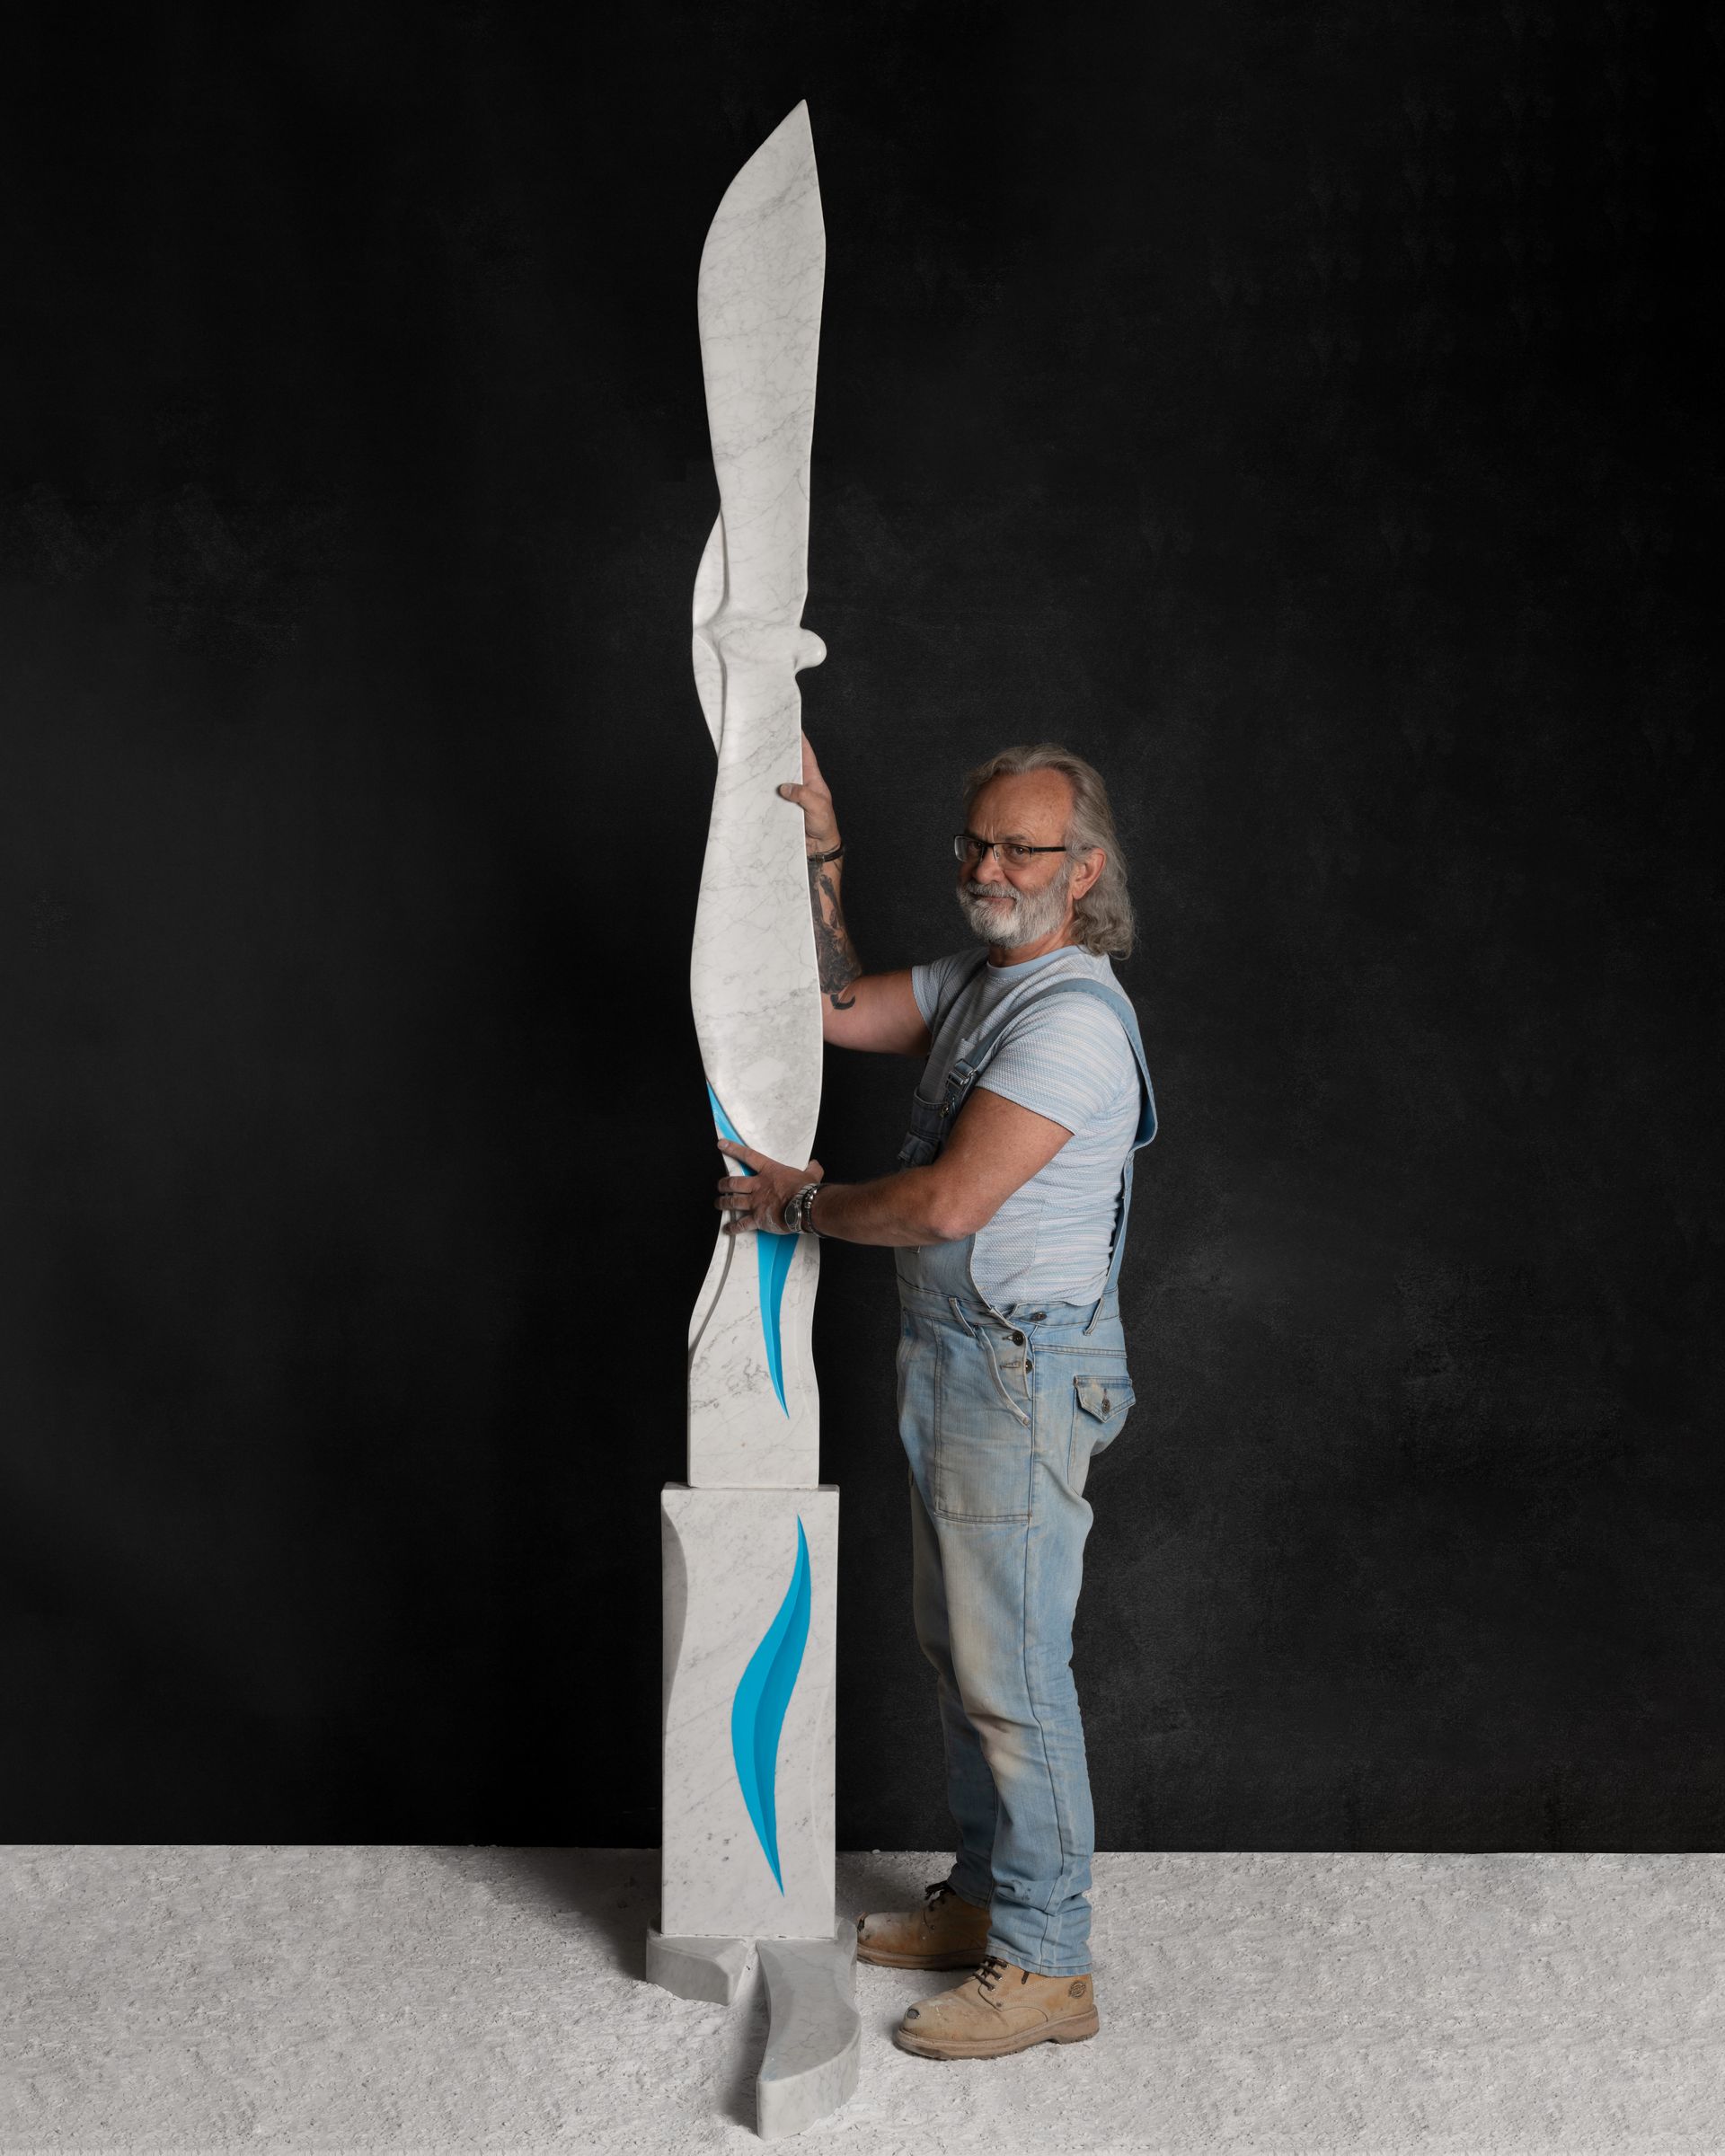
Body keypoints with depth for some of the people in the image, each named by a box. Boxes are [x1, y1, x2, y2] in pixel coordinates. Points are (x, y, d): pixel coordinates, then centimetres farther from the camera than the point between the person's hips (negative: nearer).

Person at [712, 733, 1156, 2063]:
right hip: (950, 1360, 10)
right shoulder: (976, 982, 12)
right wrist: (823, 851, 6)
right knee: (960, 1652, 19)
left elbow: (948, 1203, -25)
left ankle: (1044, 1967, 10)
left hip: (1020, 1378, -10)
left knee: (1012, 1676, -2)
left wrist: (801, 1204, -9)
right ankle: (985, 1900, 34)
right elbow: (835, 1009, 14)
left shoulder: (1074, 1017, -20)